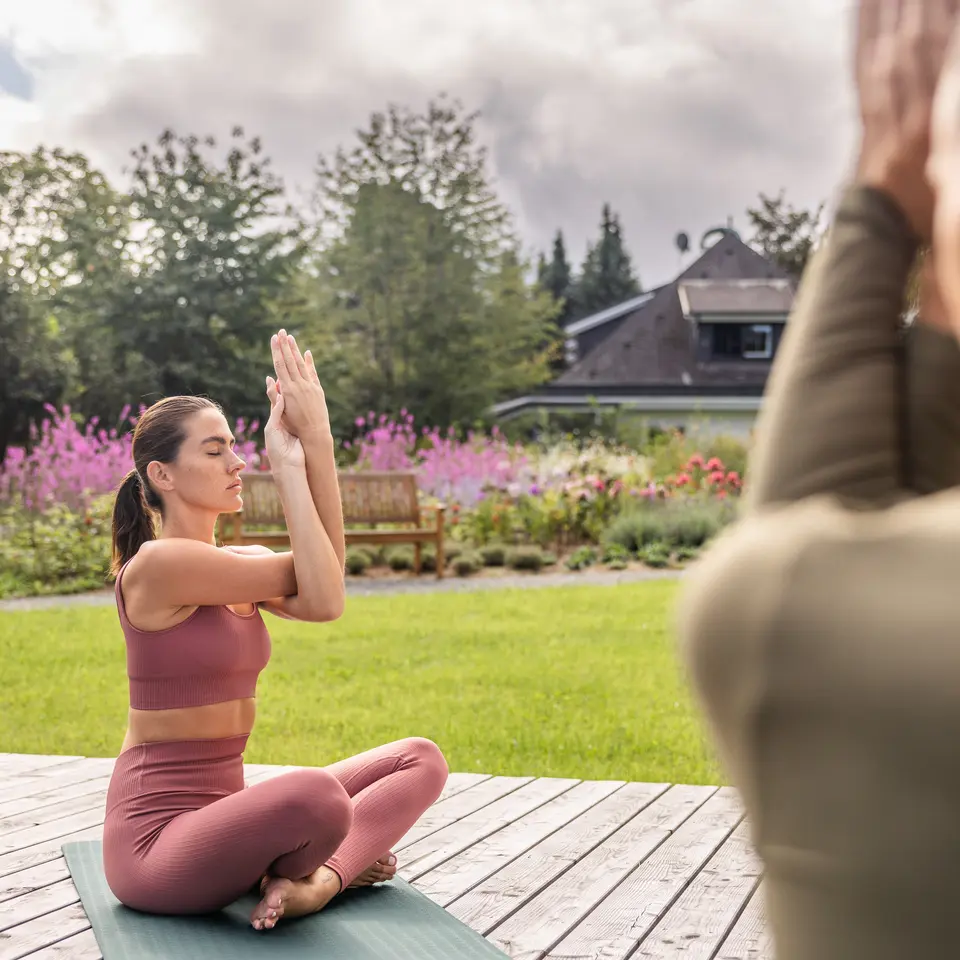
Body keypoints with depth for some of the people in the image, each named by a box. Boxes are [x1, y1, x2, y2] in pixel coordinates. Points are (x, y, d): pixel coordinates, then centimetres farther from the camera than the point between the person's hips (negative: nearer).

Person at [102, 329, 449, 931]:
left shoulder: (238, 565, 10)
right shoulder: (158, 563, -16)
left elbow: (320, 592, -11)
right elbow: (322, 598, -19)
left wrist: (318, 441, -15)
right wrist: (288, 463, -14)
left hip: (222, 810, 9)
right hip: (157, 837, -9)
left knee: (421, 760, 6)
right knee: (316, 796, -39)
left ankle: (318, 879, -15)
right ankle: (340, 860, -5)